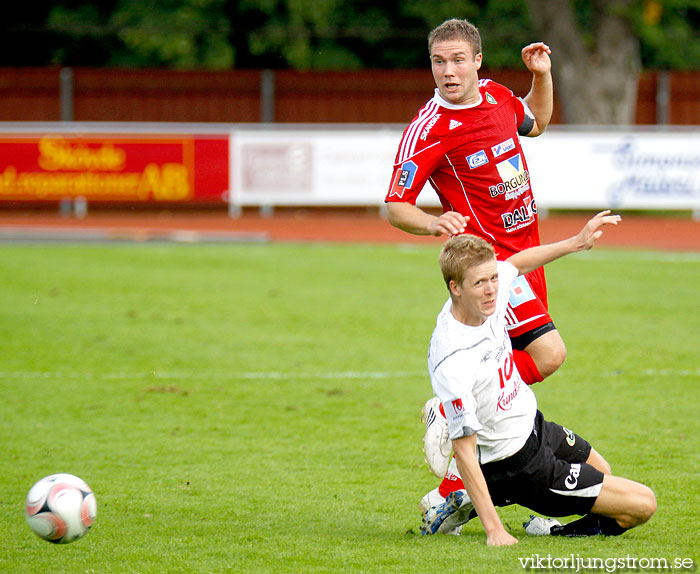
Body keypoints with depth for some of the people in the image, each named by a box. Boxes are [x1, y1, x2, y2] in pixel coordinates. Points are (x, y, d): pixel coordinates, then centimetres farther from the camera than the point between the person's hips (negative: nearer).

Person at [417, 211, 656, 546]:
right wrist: (493, 530, -33)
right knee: (642, 505, -8)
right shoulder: (451, 363, -35)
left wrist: (576, 243, 11)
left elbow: (516, 265, 13)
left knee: (600, 471, 37)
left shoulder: (488, 296, -12)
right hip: (517, 464, -8)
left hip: (533, 425, 8)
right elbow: (464, 449, -32)